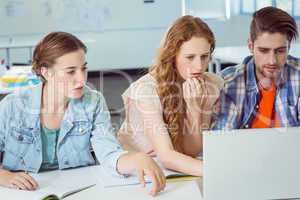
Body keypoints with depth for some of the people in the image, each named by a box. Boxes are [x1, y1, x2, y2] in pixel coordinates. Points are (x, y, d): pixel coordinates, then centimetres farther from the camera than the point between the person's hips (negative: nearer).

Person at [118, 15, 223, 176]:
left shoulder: (212, 86, -8)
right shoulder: (146, 89, -21)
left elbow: (192, 152, -9)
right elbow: (166, 156, -28)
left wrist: (193, 107, -24)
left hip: (179, 173, 4)